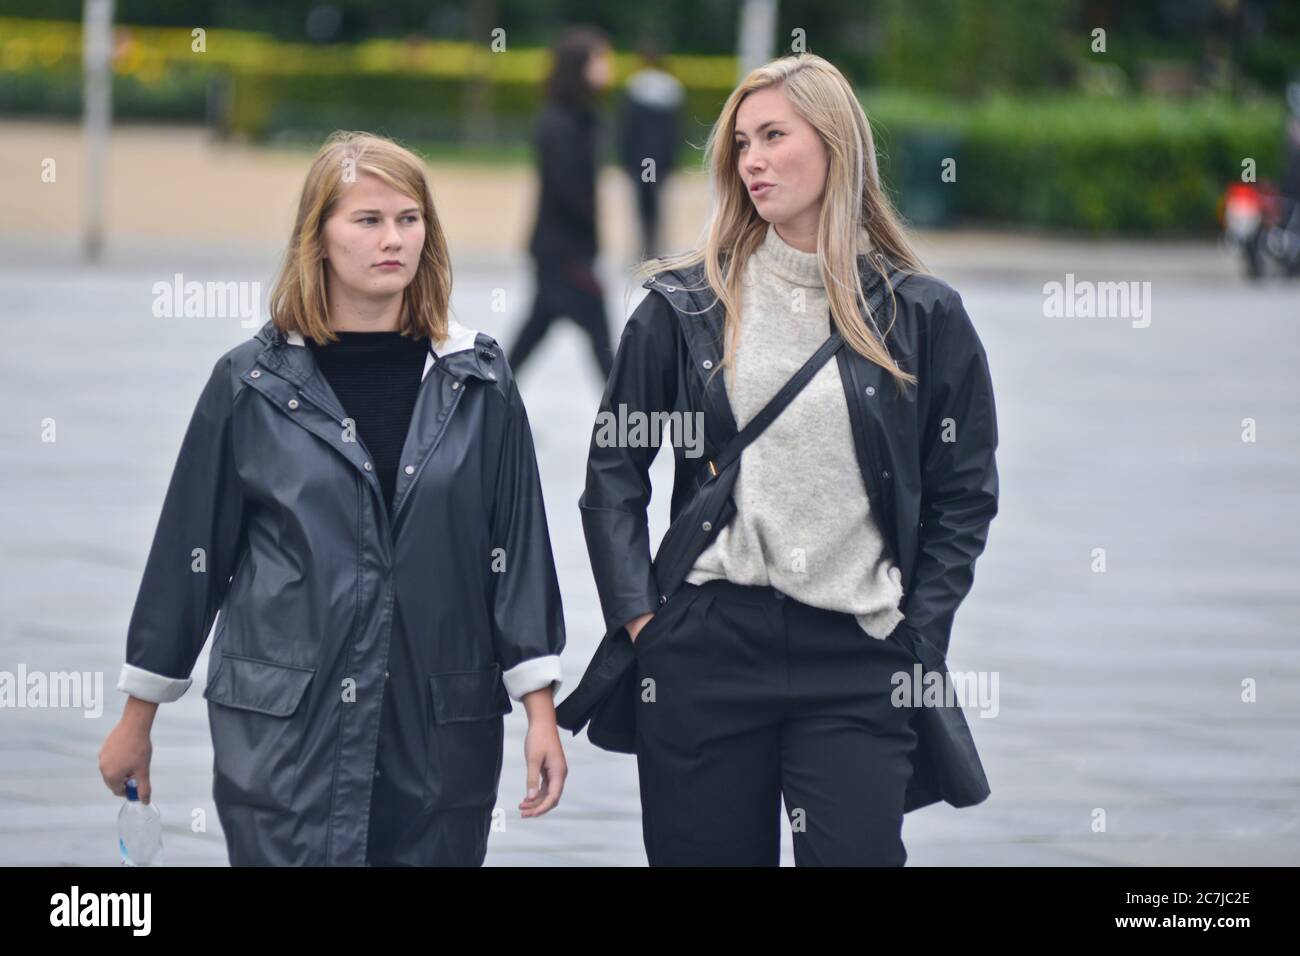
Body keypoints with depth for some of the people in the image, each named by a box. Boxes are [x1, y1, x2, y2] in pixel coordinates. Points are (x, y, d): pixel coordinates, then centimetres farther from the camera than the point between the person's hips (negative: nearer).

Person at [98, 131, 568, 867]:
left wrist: (541, 710, -1)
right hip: (285, 737, -1)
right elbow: (191, 546, 6)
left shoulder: (476, 380, 5)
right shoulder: (253, 383, 2)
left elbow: (518, 541, 5)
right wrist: (138, 719, 9)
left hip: (441, 740, 1)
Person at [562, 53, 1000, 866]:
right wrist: (638, 615, 0)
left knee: (856, 853, -9)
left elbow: (964, 494, 7)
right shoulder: (686, 305, 6)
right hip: (708, 644, 1)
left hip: (858, 656, -1)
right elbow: (614, 469, 9)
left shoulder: (921, 315, 4)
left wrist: (917, 639, 1)